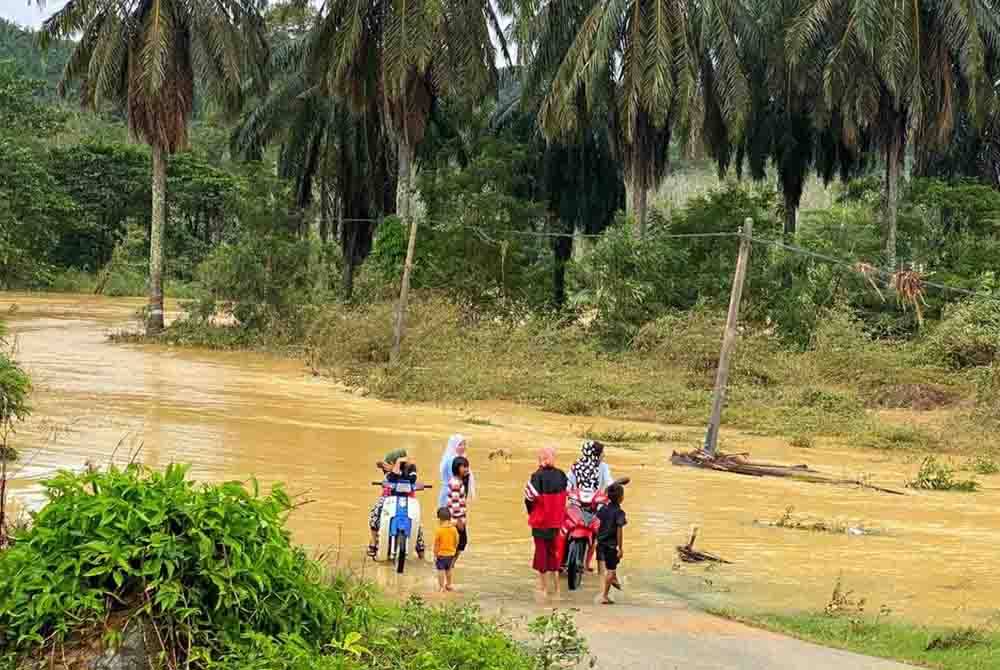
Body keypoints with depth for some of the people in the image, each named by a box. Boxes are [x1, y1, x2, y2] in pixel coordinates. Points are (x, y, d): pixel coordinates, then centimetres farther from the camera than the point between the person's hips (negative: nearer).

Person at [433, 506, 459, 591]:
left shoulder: (439, 530, -17)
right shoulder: (454, 529, -5)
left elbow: (436, 544, -12)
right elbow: (456, 542, 4)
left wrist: (435, 555, -3)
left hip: (441, 553, -5)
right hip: (451, 553, 5)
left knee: (441, 570, 2)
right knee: (449, 570, 19)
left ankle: (442, 586, 2)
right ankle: (448, 585, 31)